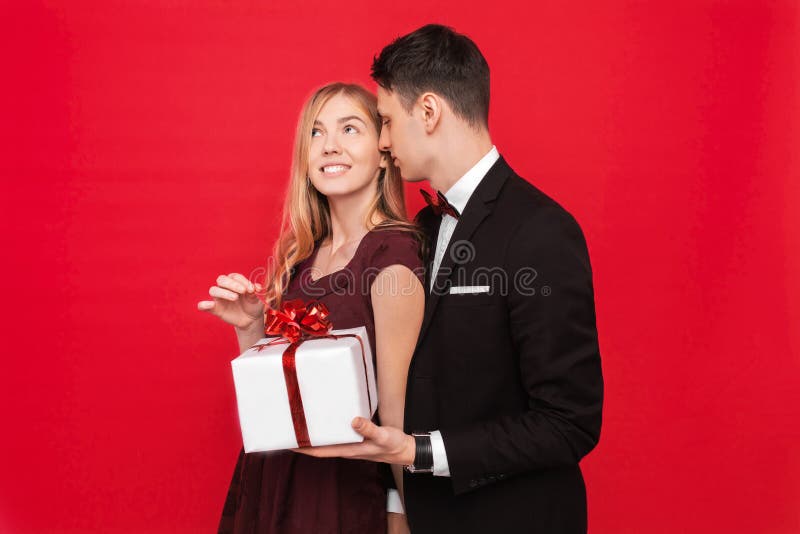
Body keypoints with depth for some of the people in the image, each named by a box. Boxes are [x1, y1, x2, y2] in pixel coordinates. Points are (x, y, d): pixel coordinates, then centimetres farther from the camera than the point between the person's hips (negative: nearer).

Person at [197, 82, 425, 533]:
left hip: (344, 492, -6)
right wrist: (250, 327, -7)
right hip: (272, 478, 7)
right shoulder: (301, 254, 4)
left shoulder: (393, 254, -17)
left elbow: (395, 405, -15)